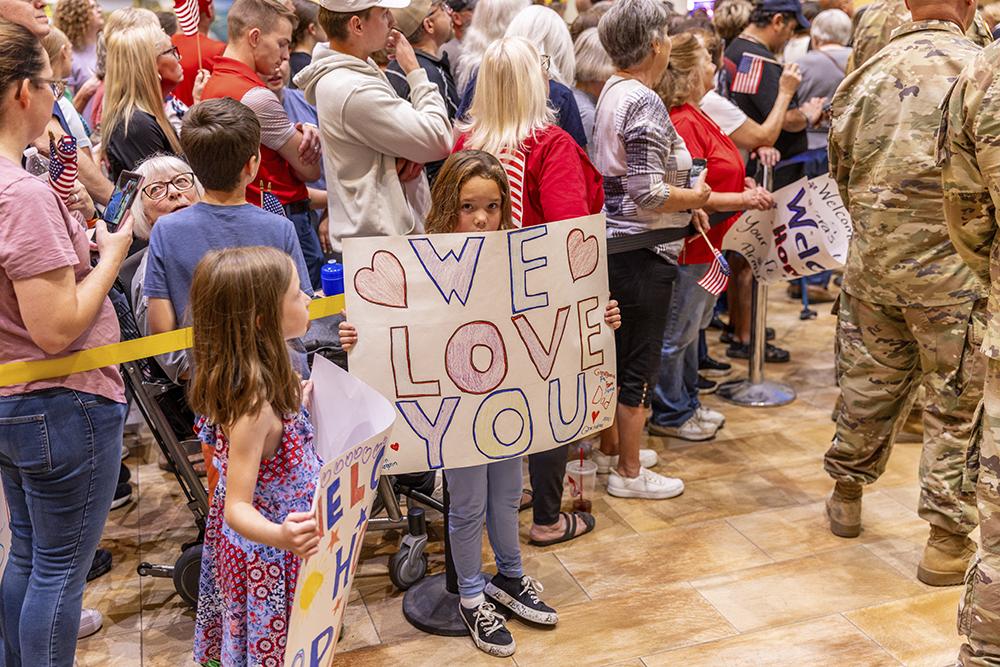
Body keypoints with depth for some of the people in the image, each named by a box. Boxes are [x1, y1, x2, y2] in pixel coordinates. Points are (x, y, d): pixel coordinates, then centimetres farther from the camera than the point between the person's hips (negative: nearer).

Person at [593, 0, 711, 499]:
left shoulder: (612, 92, 11)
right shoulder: (644, 103, -19)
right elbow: (648, 195, -25)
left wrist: (685, 202, 11)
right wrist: (696, 197, -8)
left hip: (612, 246, 9)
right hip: (642, 252, -9)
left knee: (615, 353, 20)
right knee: (642, 363, 3)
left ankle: (610, 446, 36)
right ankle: (628, 473, 15)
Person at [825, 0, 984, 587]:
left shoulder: (868, 75, 4)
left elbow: (842, 173, 12)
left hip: (872, 263, 5)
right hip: (952, 269, -5)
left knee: (869, 383, 19)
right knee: (958, 402, 6)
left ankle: (847, 494, 35)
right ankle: (948, 540, 13)